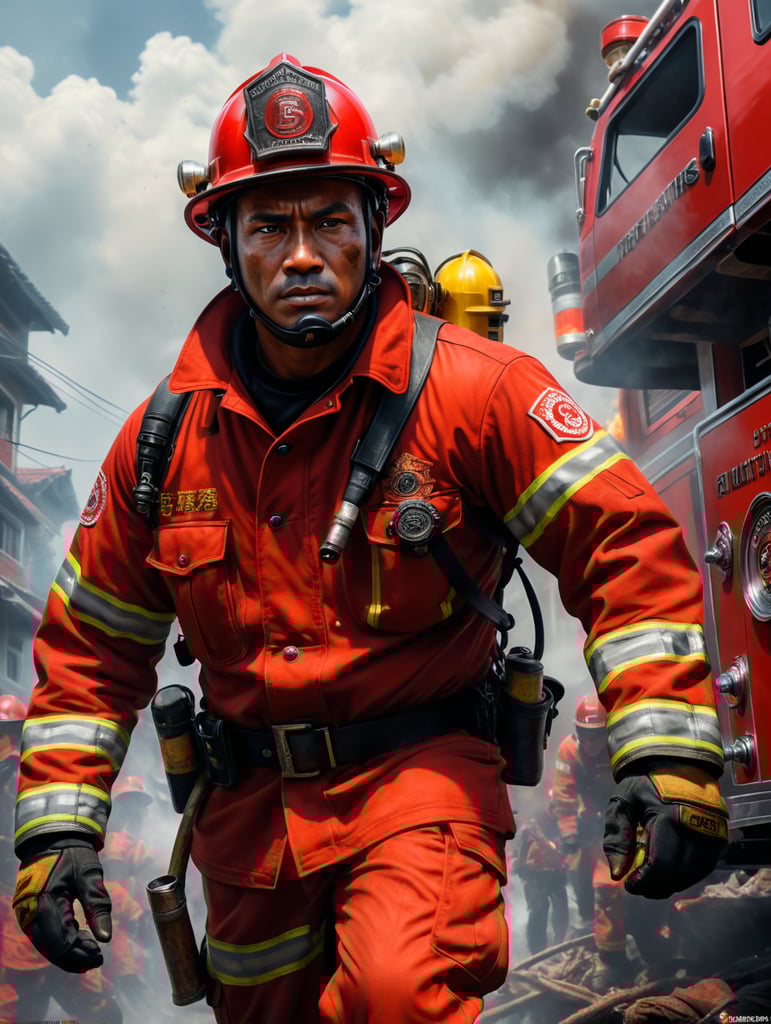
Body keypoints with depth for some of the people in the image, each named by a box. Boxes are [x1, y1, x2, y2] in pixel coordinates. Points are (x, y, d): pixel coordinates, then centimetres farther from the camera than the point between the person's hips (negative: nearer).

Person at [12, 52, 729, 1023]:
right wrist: (58, 828, 3)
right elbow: (89, 645, 8)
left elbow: (625, 541, -13)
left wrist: (666, 757, -20)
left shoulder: (467, 387, -11)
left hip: (421, 769, -4)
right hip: (252, 802, 4)